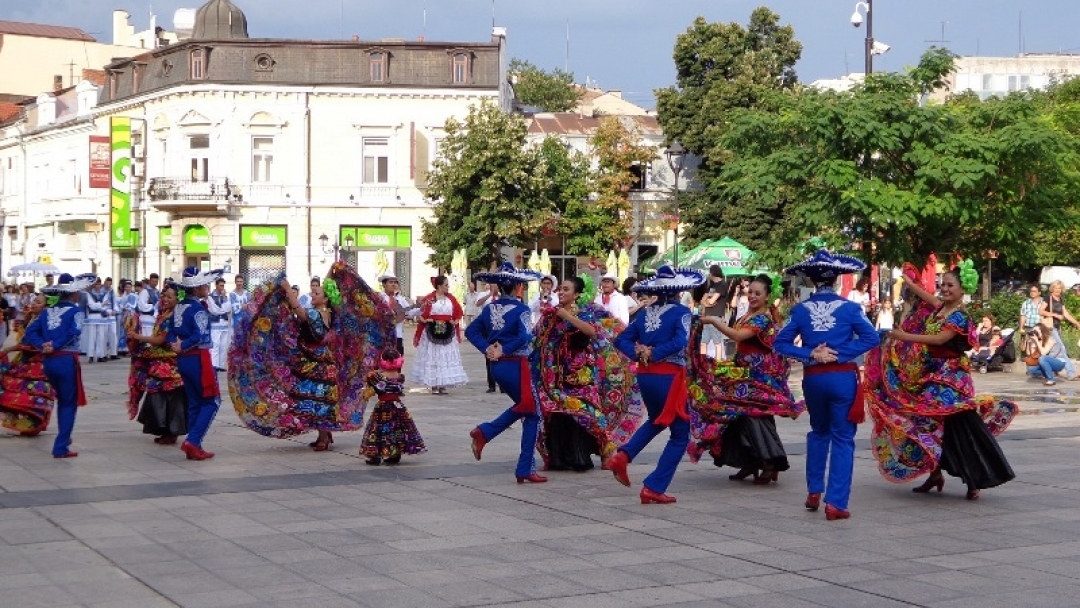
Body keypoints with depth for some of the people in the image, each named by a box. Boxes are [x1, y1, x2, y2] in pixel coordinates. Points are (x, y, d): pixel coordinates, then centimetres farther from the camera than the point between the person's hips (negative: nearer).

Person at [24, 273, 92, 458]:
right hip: (67, 360, -6)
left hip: (49, 361, 6)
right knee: (69, 403, 3)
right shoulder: (75, 310, -4)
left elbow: (31, 331, 2)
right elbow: (73, 332, -21)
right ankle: (61, 447, -3)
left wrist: (42, 346, -8)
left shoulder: (47, 311, 12)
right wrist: (55, 345, -14)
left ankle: (63, 437, 38)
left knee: (61, 400, 25)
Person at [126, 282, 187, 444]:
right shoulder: (163, 316, 12)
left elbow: (160, 340, -16)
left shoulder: (174, 317, -15)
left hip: (169, 364, -9)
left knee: (169, 396, -4)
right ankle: (165, 431, 18)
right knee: (159, 397, 11)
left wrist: (137, 336, -9)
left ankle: (171, 433, 3)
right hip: (159, 362, 9)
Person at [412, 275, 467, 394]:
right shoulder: (429, 299, -6)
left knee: (446, 358, 3)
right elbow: (422, 313, -3)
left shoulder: (451, 298, 6)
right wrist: (424, 320, -20)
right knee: (432, 358, 0)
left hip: (448, 333, 4)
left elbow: (459, 312, 14)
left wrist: (456, 321, -1)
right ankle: (434, 386, 5)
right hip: (432, 333, -4)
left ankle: (443, 385, 9)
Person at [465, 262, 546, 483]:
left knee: (523, 406, 27)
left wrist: (487, 349, 0)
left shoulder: (490, 309, 7)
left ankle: (484, 432, 11)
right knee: (532, 414, 4)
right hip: (516, 365, -8)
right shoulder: (520, 309, -13)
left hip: (496, 366, 8)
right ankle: (525, 470, 3)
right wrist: (504, 350, -15)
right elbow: (525, 337, -26)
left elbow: (471, 331, 9)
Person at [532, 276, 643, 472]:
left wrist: (568, 316, -17)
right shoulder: (552, 313, 13)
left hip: (583, 372, -3)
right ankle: (559, 457, 0)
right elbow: (539, 339, 12)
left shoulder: (588, 311, 3)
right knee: (557, 414, -7)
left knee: (580, 413, -11)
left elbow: (592, 331, -17)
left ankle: (579, 457, -6)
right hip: (559, 371, 3)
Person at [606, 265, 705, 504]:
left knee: (657, 420, 31)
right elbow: (680, 341, -24)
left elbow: (621, 340, 8)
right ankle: (653, 488, 1)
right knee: (680, 434, 6)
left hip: (644, 375, 7)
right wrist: (654, 354, -15)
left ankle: (623, 455, 10)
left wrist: (638, 353, -5)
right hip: (668, 376, -6)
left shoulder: (646, 312, 9)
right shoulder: (681, 312, -7)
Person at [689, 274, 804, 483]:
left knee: (755, 416, -14)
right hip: (745, 373, 9)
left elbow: (737, 336, -27)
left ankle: (770, 463, -11)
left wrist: (713, 321, -25)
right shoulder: (748, 315, 14)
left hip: (759, 377, -9)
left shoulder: (764, 318, -15)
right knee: (740, 417, 8)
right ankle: (749, 463, 15)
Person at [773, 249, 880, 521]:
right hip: (842, 377, -3)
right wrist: (840, 354, -10)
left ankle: (814, 491, 22)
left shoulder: (800, 310, 1)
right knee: (842, 438, 2)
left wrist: (810, 355, -7)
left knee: (818, 431, 25)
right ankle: (835, 503, -3)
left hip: (813, 379, 3)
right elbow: (871, 338, -12)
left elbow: (780, 343, -1)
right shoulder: (849, 308, -4)